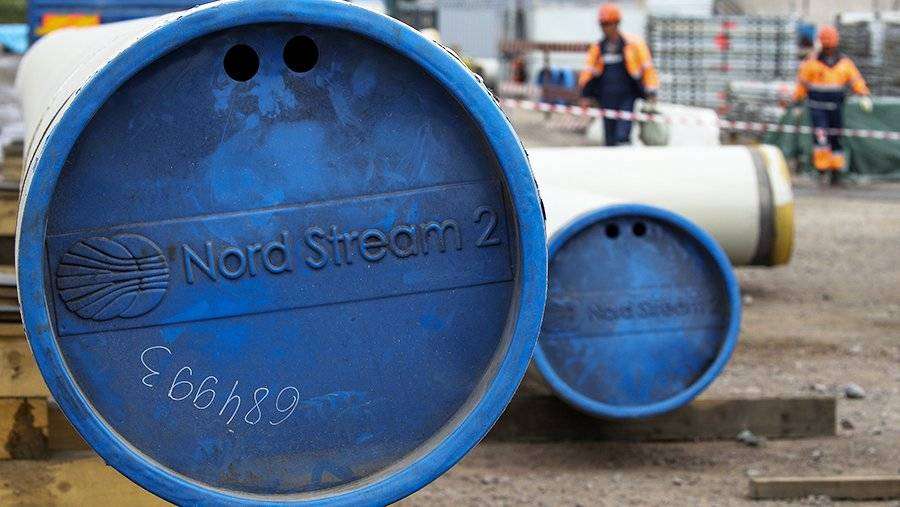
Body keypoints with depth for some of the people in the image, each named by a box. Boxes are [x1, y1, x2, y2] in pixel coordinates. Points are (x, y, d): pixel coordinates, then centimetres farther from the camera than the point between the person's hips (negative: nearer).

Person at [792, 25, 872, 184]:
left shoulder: (844, 62, 5)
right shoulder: (812, 61, -2)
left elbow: (855, 79, 2)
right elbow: (802, 83, 4)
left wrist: (864, 96, -14)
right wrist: (796, 104, 7)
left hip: (836, 107, 3)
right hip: (817, 106, -3)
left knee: (836, 140, 8)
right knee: (821, 135, -20)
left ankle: (836, 169, 18)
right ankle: (822, 165, -13)